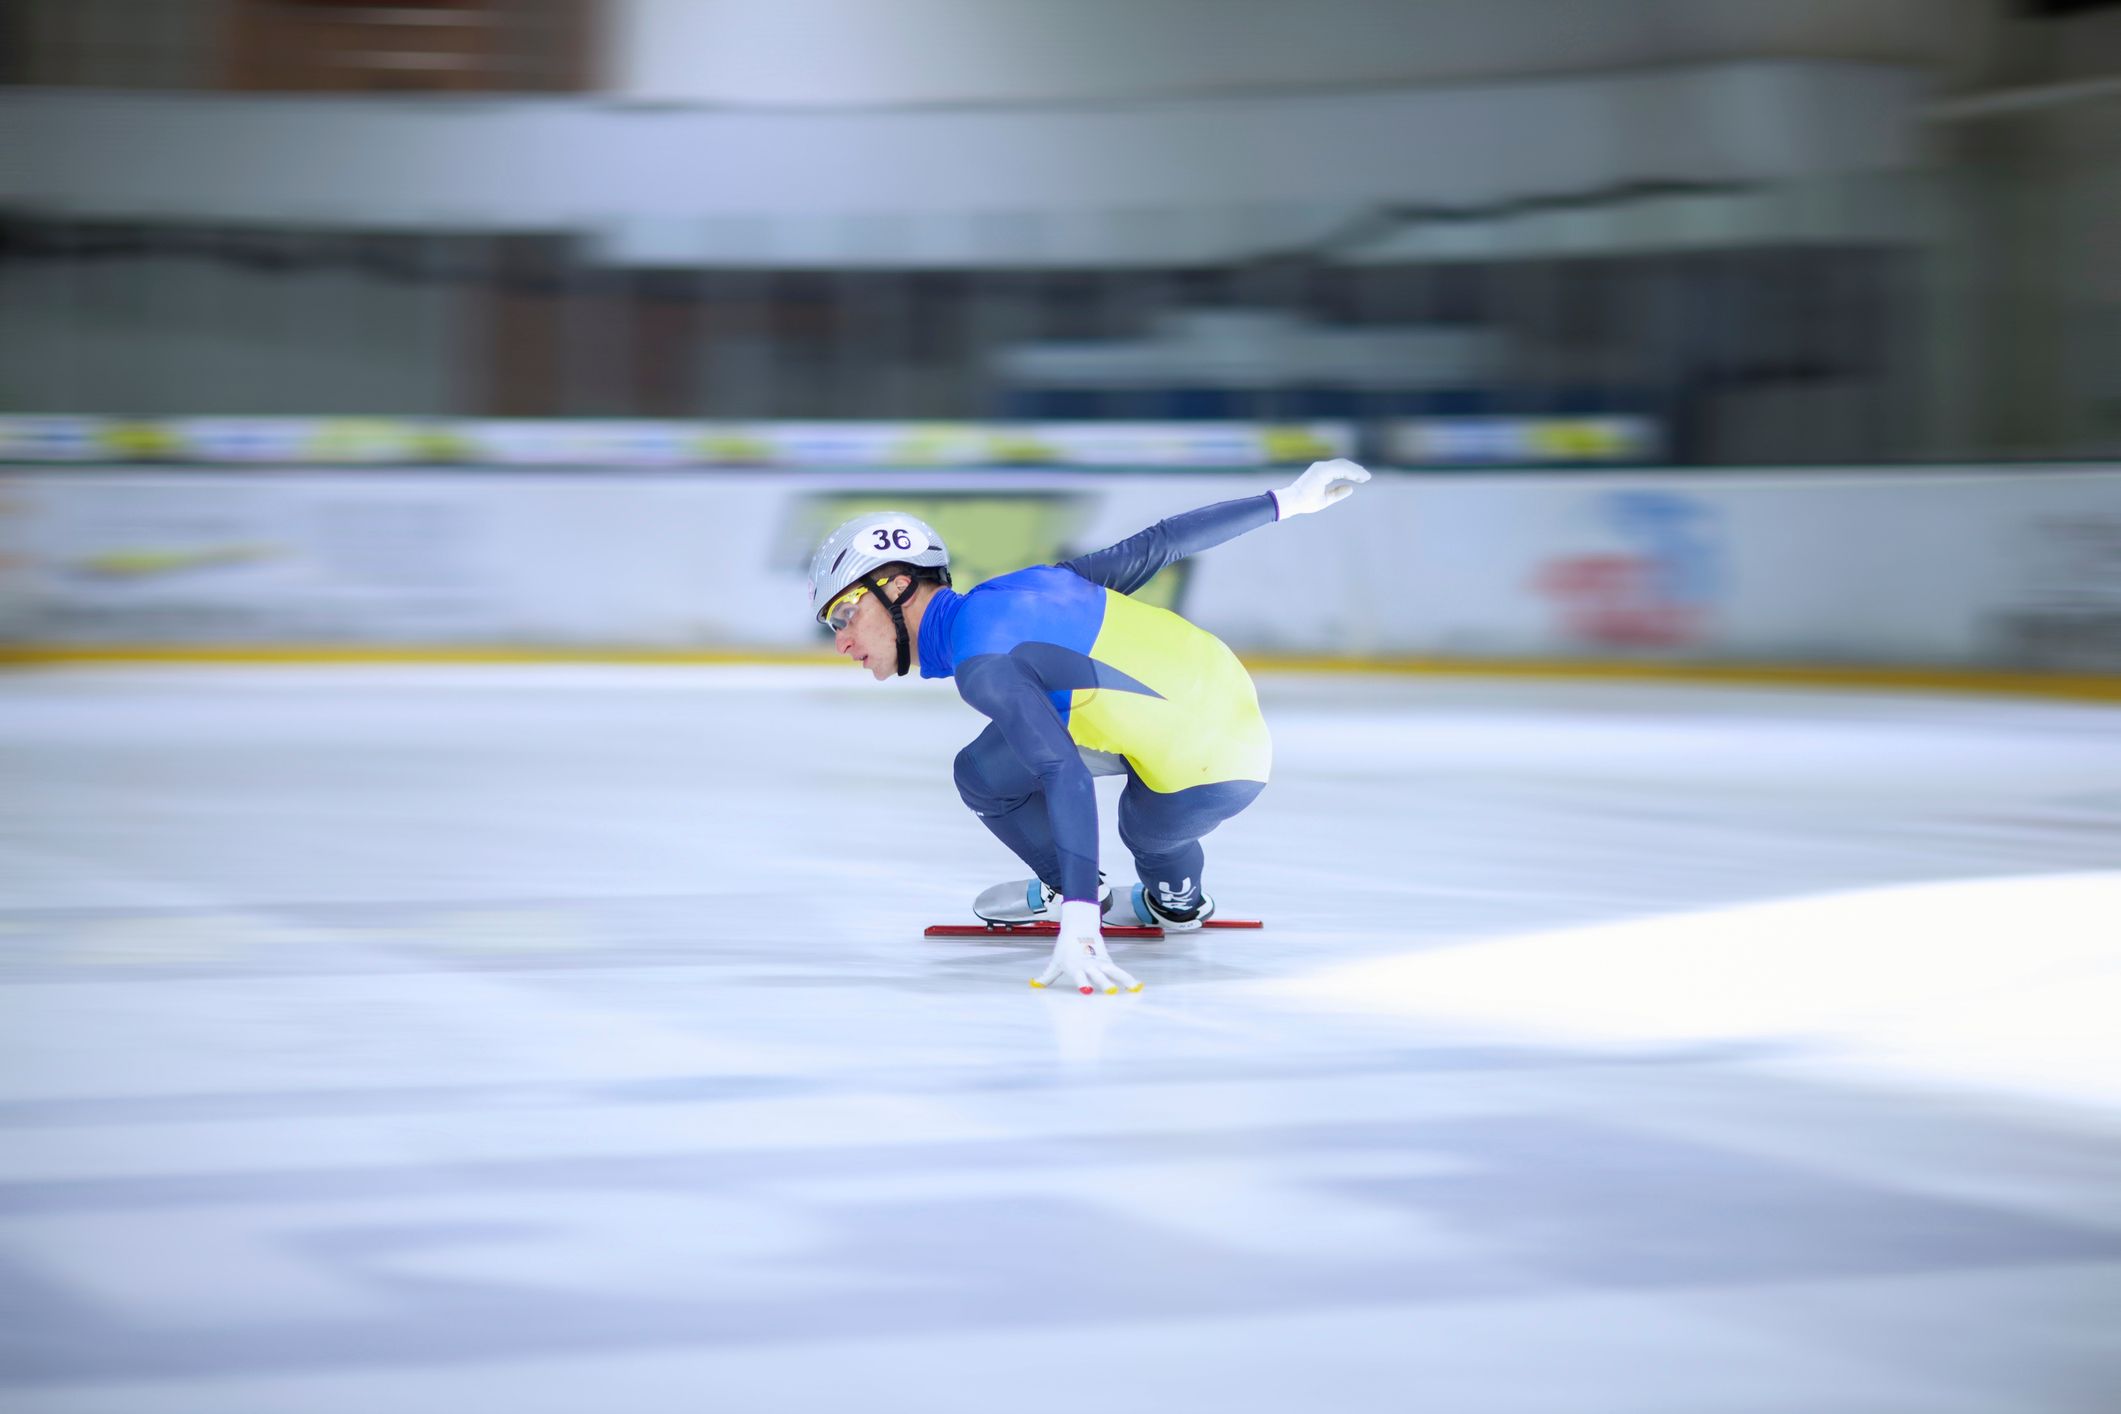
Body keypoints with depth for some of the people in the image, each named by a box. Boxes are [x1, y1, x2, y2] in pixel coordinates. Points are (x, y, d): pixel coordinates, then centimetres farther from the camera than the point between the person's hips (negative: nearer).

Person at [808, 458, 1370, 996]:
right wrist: (1285, 501, 20)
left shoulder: (981, 661, -17)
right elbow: (1154, 545, 11)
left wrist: (1079, 924, -37)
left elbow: (1064, 775, -29)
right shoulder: (1025, 585, 7)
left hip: (1205, 779, -8)